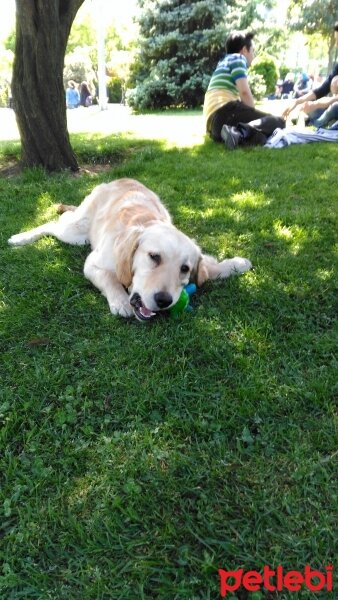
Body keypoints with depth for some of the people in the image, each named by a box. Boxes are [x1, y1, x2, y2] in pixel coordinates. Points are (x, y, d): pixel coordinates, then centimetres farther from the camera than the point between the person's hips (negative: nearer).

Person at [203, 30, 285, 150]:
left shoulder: (223, 63, 38)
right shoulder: (237, 58, 10)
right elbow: (245, 92, -5)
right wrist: (254, 114, 8)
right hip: (224, 110, -8)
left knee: (262, 138, 15)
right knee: (278, 122, -8)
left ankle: (235, 132, -16)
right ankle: (240, 132, -32)